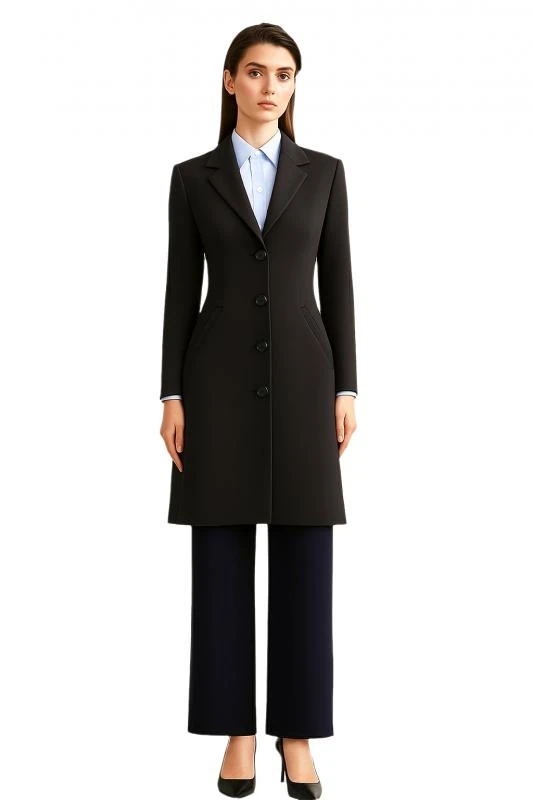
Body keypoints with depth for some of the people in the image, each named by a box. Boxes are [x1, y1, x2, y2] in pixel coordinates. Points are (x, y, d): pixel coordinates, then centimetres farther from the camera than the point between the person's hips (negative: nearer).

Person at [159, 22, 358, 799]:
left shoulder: (324, 173, 9)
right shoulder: (193, 177, 7)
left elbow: (337, 285, 6)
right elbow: (181, 290, 4)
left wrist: (345, 390, -1)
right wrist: (172, 397, -3)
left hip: (301, 378, 1)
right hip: (220, 378, 0)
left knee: (303, 561, 1)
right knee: (223, 559, 1)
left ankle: (297, 733, 13)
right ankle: (237, 731, 14)